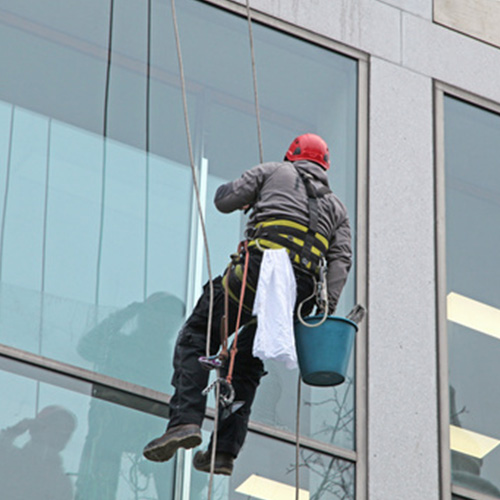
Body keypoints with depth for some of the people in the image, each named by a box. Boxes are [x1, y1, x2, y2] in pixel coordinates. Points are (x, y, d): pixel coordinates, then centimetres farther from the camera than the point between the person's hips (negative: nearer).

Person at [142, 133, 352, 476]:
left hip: (257, 270, -4)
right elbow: (342, 259, 12)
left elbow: (224, 201, 14)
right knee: (246, 363, 15)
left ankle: (185, 420, -17)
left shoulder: (275, 172, 19)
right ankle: (225, 451, 5)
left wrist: (247, 196, 38)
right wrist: (327, 308, 4)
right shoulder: (336, 207, 27)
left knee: (195, 338, 3)